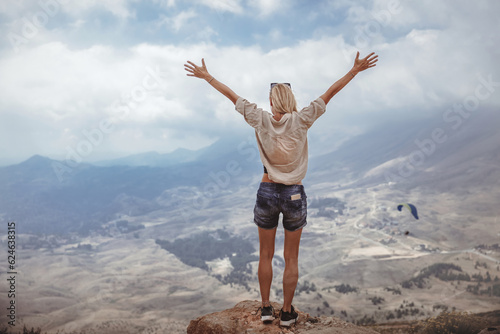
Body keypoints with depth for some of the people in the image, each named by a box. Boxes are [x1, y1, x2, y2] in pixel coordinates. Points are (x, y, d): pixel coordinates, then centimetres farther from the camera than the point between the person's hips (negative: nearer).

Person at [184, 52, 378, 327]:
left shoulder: (261, 121, -6)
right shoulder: (301, 121, -9)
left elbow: (232, 96, 2)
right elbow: (330, 93, -4)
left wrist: (206, 76, 12)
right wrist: (355, 70, 2)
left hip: (267, 192, 1)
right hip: (294, 195, -1)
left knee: (265, 255, 15)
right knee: (291, 258, 11)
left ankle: (266, 308, 24)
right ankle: (287, 312, 19)